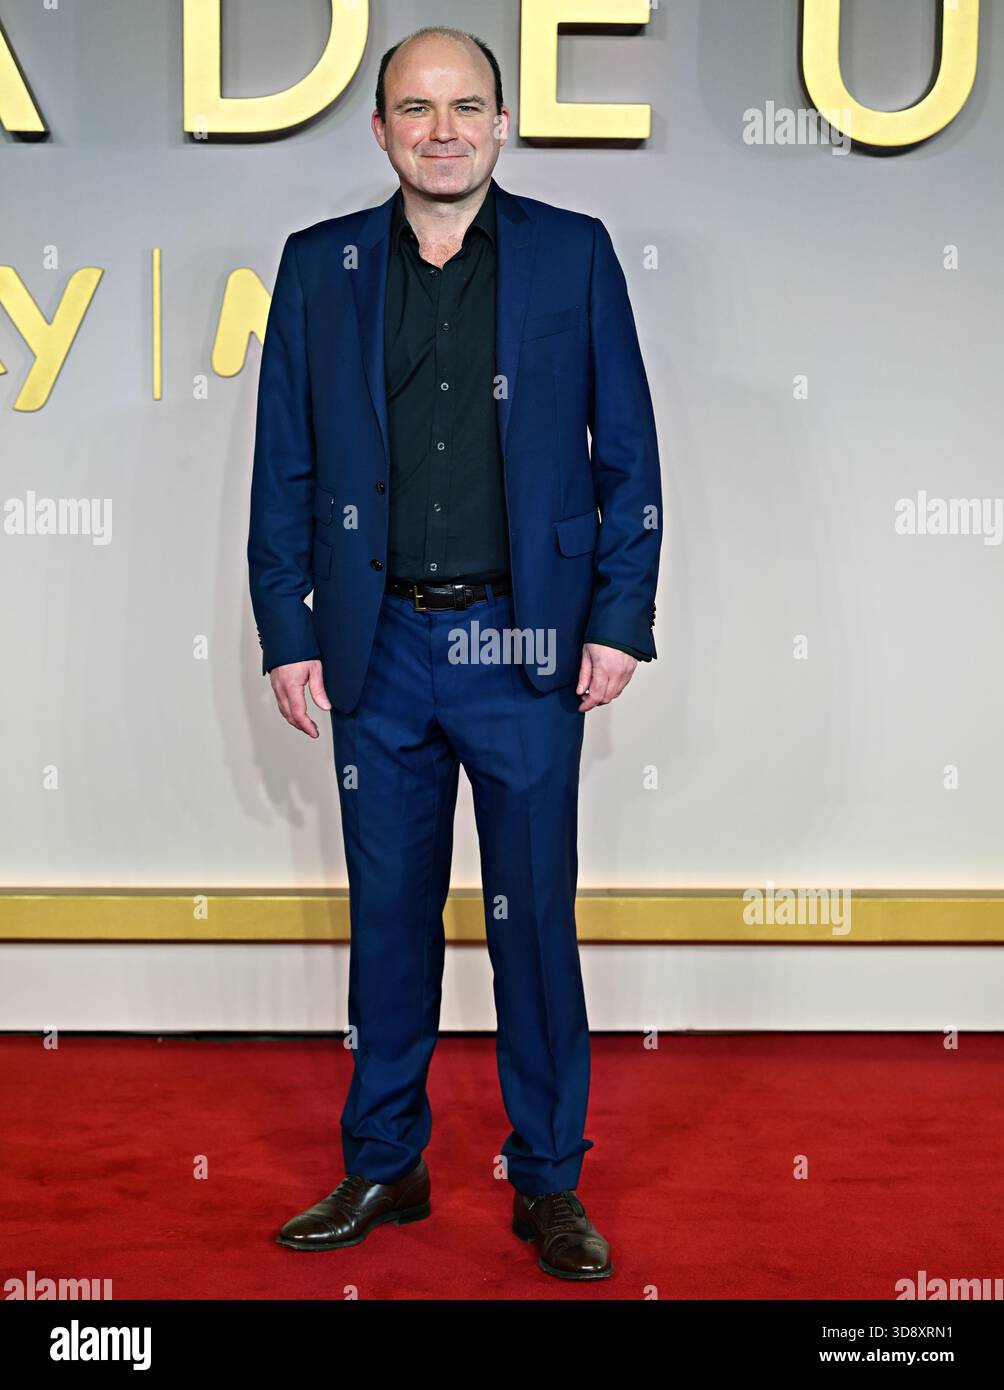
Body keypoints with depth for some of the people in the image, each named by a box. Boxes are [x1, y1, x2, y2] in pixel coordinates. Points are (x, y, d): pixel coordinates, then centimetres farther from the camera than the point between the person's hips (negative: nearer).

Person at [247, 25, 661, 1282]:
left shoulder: (573, 253, 4)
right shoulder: (318, 265, 8)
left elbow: (627, 455, 2)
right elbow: (284, 469, 7)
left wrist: (620, 620, -4)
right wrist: (286, 635, 2)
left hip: (524, 647, -1)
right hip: (379, 649, 2)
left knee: (535, 918, 5)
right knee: (389, 916, 12)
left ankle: (549, 1184, 22)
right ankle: (383, 1167, 28)